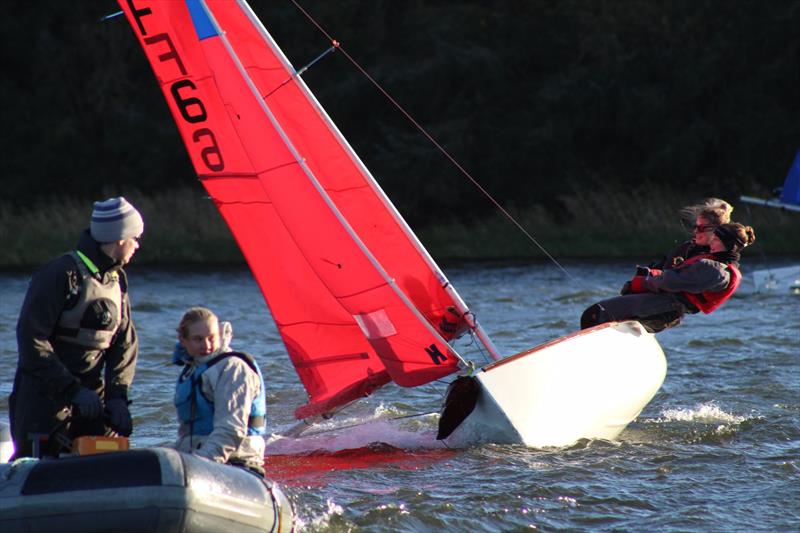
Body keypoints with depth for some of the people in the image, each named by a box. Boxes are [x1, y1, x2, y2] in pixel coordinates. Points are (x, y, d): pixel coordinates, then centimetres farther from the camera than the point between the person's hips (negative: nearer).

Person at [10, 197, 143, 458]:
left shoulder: (116, 280, 11)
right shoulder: (60, 274, -14)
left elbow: (125, 343, 11)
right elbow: (31, 340, -19)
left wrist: (117, 395, -5)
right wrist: (73, 390, -22)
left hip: (90, 394, 7)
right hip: (45, 395, -7)